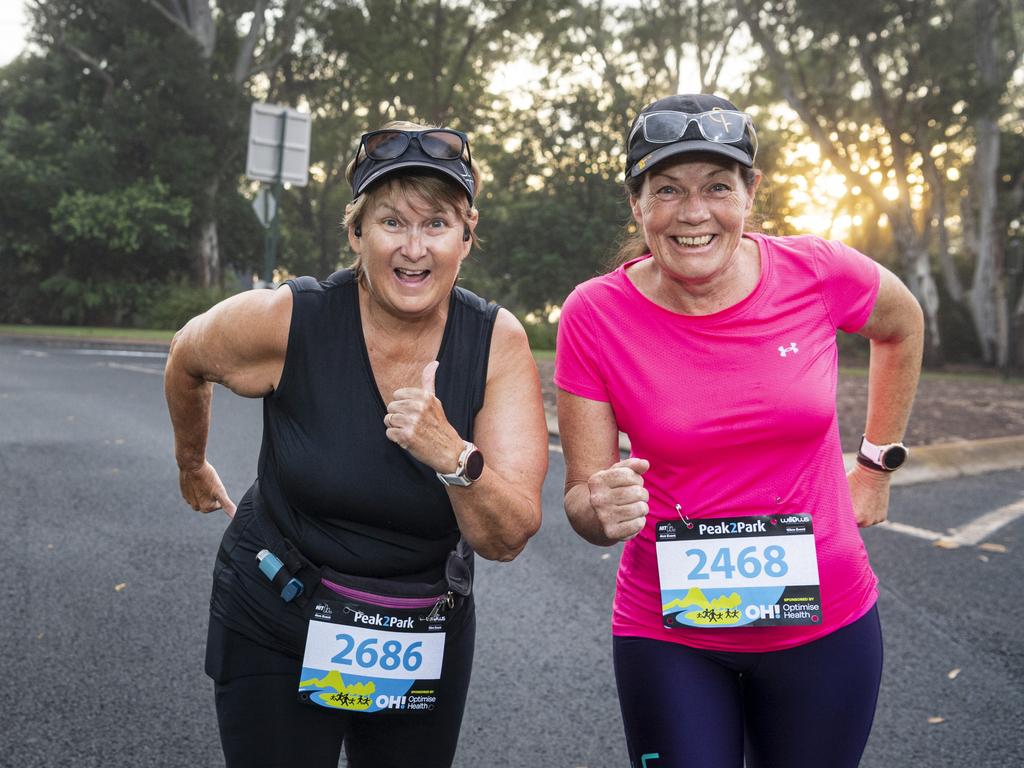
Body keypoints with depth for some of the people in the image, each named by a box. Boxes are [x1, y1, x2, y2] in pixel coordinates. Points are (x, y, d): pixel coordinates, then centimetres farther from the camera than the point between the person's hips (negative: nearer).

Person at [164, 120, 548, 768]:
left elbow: (508, 539, -17)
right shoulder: (286, 322, -19)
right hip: (277, 633, -2)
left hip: (428, 637, 2)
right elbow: (188, 359, 5)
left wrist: (454, 456, -35)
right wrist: (192, 464, 20)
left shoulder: (499, 344, -14)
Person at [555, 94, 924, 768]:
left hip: (824, 619, 2)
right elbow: (582, 496, -6)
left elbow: (902, 327, 12)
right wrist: (604, 511, -28)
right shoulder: (595, 315, -13)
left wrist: (878, 463, 12)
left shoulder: (817, 272, -12)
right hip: (668, 631, -1)